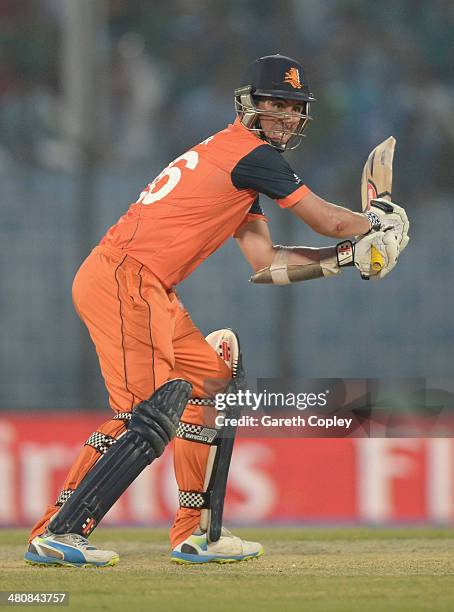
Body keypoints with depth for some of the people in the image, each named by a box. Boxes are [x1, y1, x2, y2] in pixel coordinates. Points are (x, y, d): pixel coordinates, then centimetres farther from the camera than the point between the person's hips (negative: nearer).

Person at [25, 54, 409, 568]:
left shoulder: (235, 160, 23)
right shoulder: (252, 153, -6)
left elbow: (266, 264, 19)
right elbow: (328, 220, -5)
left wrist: (350, 256, 14)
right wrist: (381, 222, 15)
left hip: (148, 291, 11)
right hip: (123, 280, -11)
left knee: (211, 381, 14)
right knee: (147, 415, -13)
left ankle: (192, 534, 13)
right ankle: (55, 532, -11)